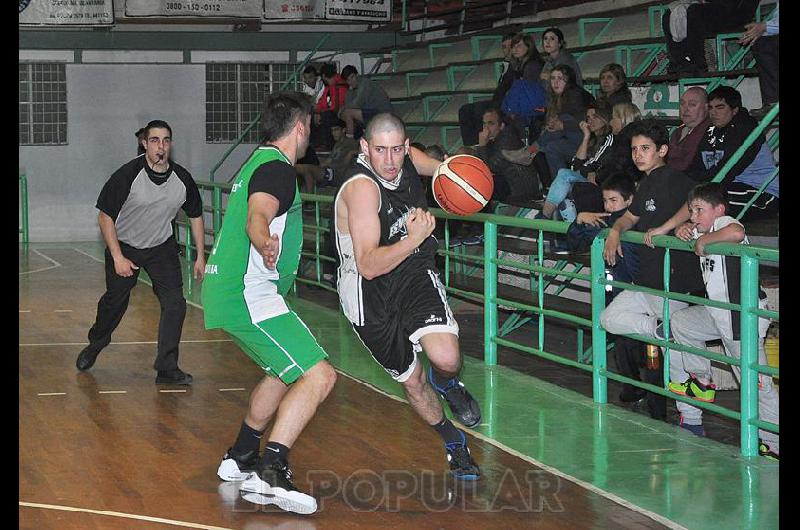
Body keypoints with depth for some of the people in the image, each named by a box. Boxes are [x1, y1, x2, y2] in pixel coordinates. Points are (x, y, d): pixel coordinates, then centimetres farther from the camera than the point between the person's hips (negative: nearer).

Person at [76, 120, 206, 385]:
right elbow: (105, 216, -16)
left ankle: (166, 369, -4)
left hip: (162, 247, 2)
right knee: (115, 302, 12)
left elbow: (195, 216, 4)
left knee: (175, 303, -12)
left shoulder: (182, 179, -14)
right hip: (124, 246, -2)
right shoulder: (127, 175, -24)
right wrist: (118, 257, -19)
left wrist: (201, 257, 4)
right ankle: (95, 346, 42)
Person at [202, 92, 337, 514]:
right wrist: (266, 246, -52)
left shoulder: (258, 162, 20)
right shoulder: (276, 168, -11)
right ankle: (270, 472, -27)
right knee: (318, 376, -18)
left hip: (227, 292, 11)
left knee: (285, 372, 27)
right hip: (247, 295, -11)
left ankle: (240, 458, 34)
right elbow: (256, 218, -31)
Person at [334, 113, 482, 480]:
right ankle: (453, 442, 35)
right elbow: (369, 266, -31)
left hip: (415, 273, 4)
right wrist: (414, 238, -41)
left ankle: (446, 383, 17)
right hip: (371, 296, -4)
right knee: (411, 381, 9)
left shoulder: (408, 157, -8)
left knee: (447, 359, -21)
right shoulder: (361, 188, -27)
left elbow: (440, 168, 20)